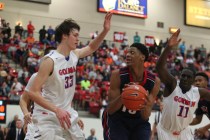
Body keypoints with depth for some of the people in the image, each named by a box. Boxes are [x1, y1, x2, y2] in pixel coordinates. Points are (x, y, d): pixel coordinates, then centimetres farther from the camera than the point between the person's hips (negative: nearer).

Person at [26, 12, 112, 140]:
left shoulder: (74, 55, 3)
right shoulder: (50, 60, -19)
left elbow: (91, 48, 25)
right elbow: (33, 92, -22)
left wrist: (105, 31, 8)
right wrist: (57, 110, -32)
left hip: (66, 114, 8)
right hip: (47, 117, -8)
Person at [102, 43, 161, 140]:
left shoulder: (154, 81, -14)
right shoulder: (118, 75, -19)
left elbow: (145, 117, -12)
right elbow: (110, 110, -18)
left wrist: (145, 107, -36)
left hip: (139, 122, 3)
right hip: (117, 119, -2)